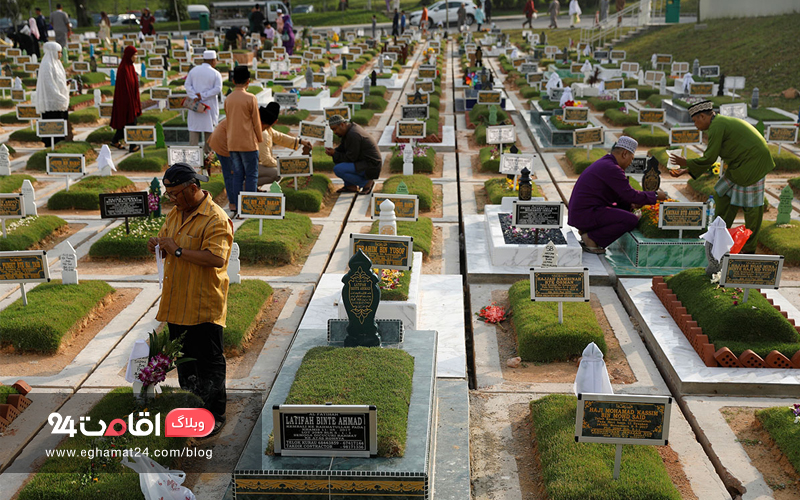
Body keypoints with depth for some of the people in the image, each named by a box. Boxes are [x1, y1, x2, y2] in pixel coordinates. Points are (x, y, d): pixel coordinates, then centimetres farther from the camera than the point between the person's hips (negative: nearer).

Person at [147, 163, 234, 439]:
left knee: (209, 362, 1)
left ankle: (215, 414, 14)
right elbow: (167, 243, 24)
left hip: (204, 306, -8)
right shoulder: (175, 214, 11)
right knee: (183, 358, 19)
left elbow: (216, 258, -29)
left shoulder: (216, 219, -17)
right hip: (177, 303, 8)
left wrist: (178, 250, -25)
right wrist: (158, 244, 0)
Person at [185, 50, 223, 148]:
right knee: (209, 127, 5)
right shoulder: (215, 74, -6)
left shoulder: (194, 70, 3)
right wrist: (203, 96, -15)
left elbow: (187, 85, -4)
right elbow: (218, 88, -16)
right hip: (209, 105, -3)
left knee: (194, 127, 8)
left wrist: (194, 97, -13)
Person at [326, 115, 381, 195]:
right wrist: (333, 151, -3)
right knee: (337, 158, 15)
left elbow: (351, 158, -20)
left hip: (370, 167, -11)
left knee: (337, 169, -22)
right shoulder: (349, 129, 8)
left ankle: (367, 183, -7)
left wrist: (335, 154, -10)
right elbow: (342, 148, 17)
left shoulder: (353, 135, -23)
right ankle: (351, 186, 11)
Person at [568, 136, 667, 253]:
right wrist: (655, 195, -3)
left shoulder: (604, 164, 19)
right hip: (586, 214, -11)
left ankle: (586, 231, 11)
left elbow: (615, 195, 26)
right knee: (631, 220, -17)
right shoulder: (612, 168, -15)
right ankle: (591, 239, -9)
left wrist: (631, 204, 13)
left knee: (625, 209, 22)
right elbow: (631, 194, -17)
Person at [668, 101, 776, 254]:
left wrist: (687, 163, 1)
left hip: (752, 165, -11)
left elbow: (708, 159, -14)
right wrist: (685, 171, 19)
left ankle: (750, 248, 11)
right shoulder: (721, 122, 16)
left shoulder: (717, 127, -16)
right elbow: (709, 157, 20)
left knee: (750, 205, 0)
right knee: (723, 196, 15)